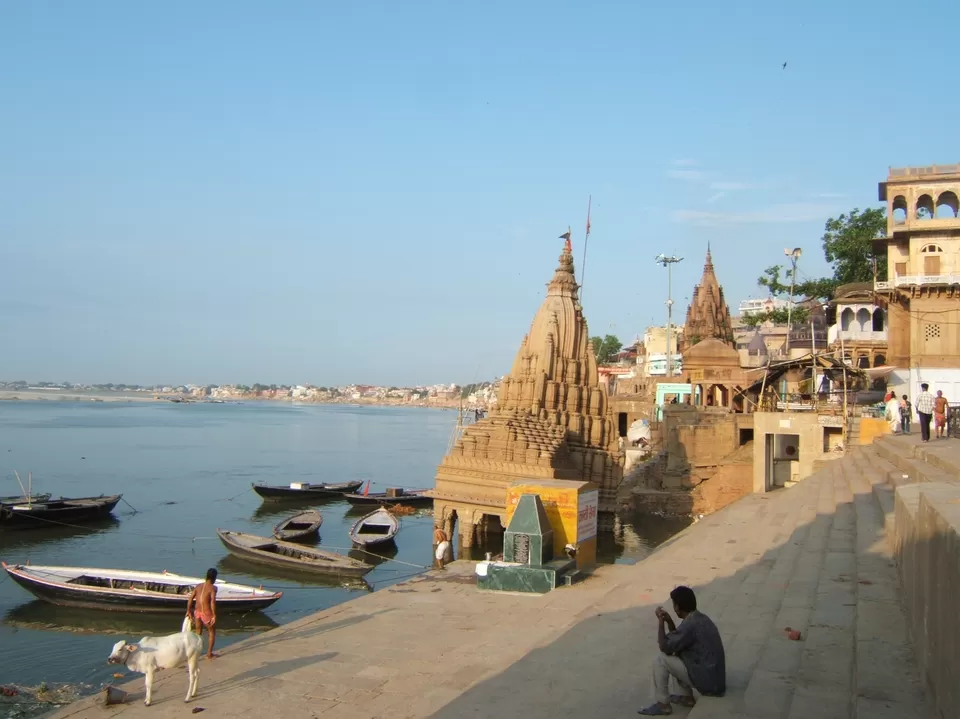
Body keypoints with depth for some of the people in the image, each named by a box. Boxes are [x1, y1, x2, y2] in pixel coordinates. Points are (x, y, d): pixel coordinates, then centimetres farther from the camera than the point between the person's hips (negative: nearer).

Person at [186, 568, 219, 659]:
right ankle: (209, 653, 21)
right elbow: (213, 601, -22)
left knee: (198, 633, 22)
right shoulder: (213, 587, -10)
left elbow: (190, 599, 6)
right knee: (212, 632, 17)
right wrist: (214, 615, -21)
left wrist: (189, 611, 16)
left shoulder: (198, 586, 8)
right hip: (207, 613, -5)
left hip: (197, 613, 5)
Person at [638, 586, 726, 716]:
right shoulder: (701, 618, 7)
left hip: (708, 683, -9)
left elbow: (665, 648, -13)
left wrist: (661, 621, -4)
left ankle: (663, 704, 6)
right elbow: (677, 642, 19)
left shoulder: (690, 624, -22)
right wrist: (669, 621, 8)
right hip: (716, 678, 9)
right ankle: (687, 696, 23)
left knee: (660, 660, -6)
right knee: (678, 652, 23)